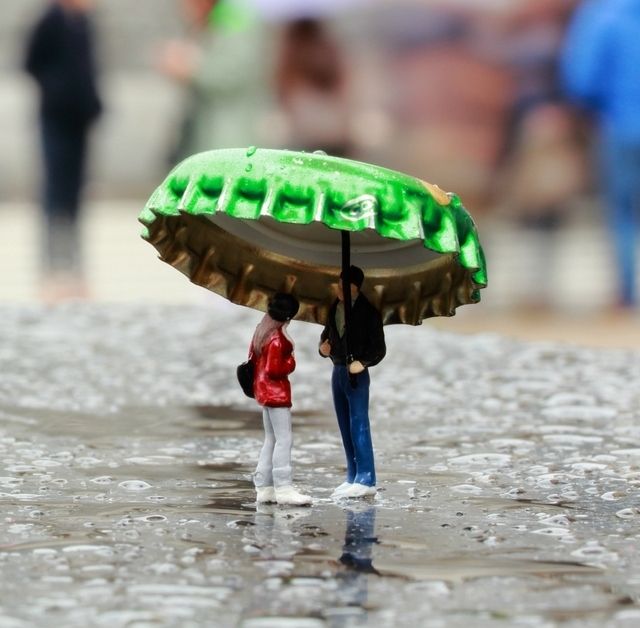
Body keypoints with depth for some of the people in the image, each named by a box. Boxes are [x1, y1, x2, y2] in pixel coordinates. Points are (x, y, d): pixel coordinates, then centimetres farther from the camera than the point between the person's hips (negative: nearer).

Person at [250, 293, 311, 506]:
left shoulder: (261, 332, 8)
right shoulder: (278, 338, -20)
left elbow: (253, 360, 17)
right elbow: (273, 370, -24)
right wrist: (290, 363, -9)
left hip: (263, 390, 10)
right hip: (276, 391, -10)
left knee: (271, 439, 15)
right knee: (284, 439, -8)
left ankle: (264, 488, 15)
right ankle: (283, 489, -12)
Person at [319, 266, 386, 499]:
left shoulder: (368, 312, -10)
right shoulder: (335, 308, 7)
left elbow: (379, 348, -9)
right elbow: (327, 333, 20)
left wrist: (362, 362, -24)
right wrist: (323, 347, -2)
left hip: (356, 373, -7)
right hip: (338, 370, 7)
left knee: (358, 425, -10)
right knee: (346, 427, 9)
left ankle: (366, 479, -10)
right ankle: (353, 477, 13)